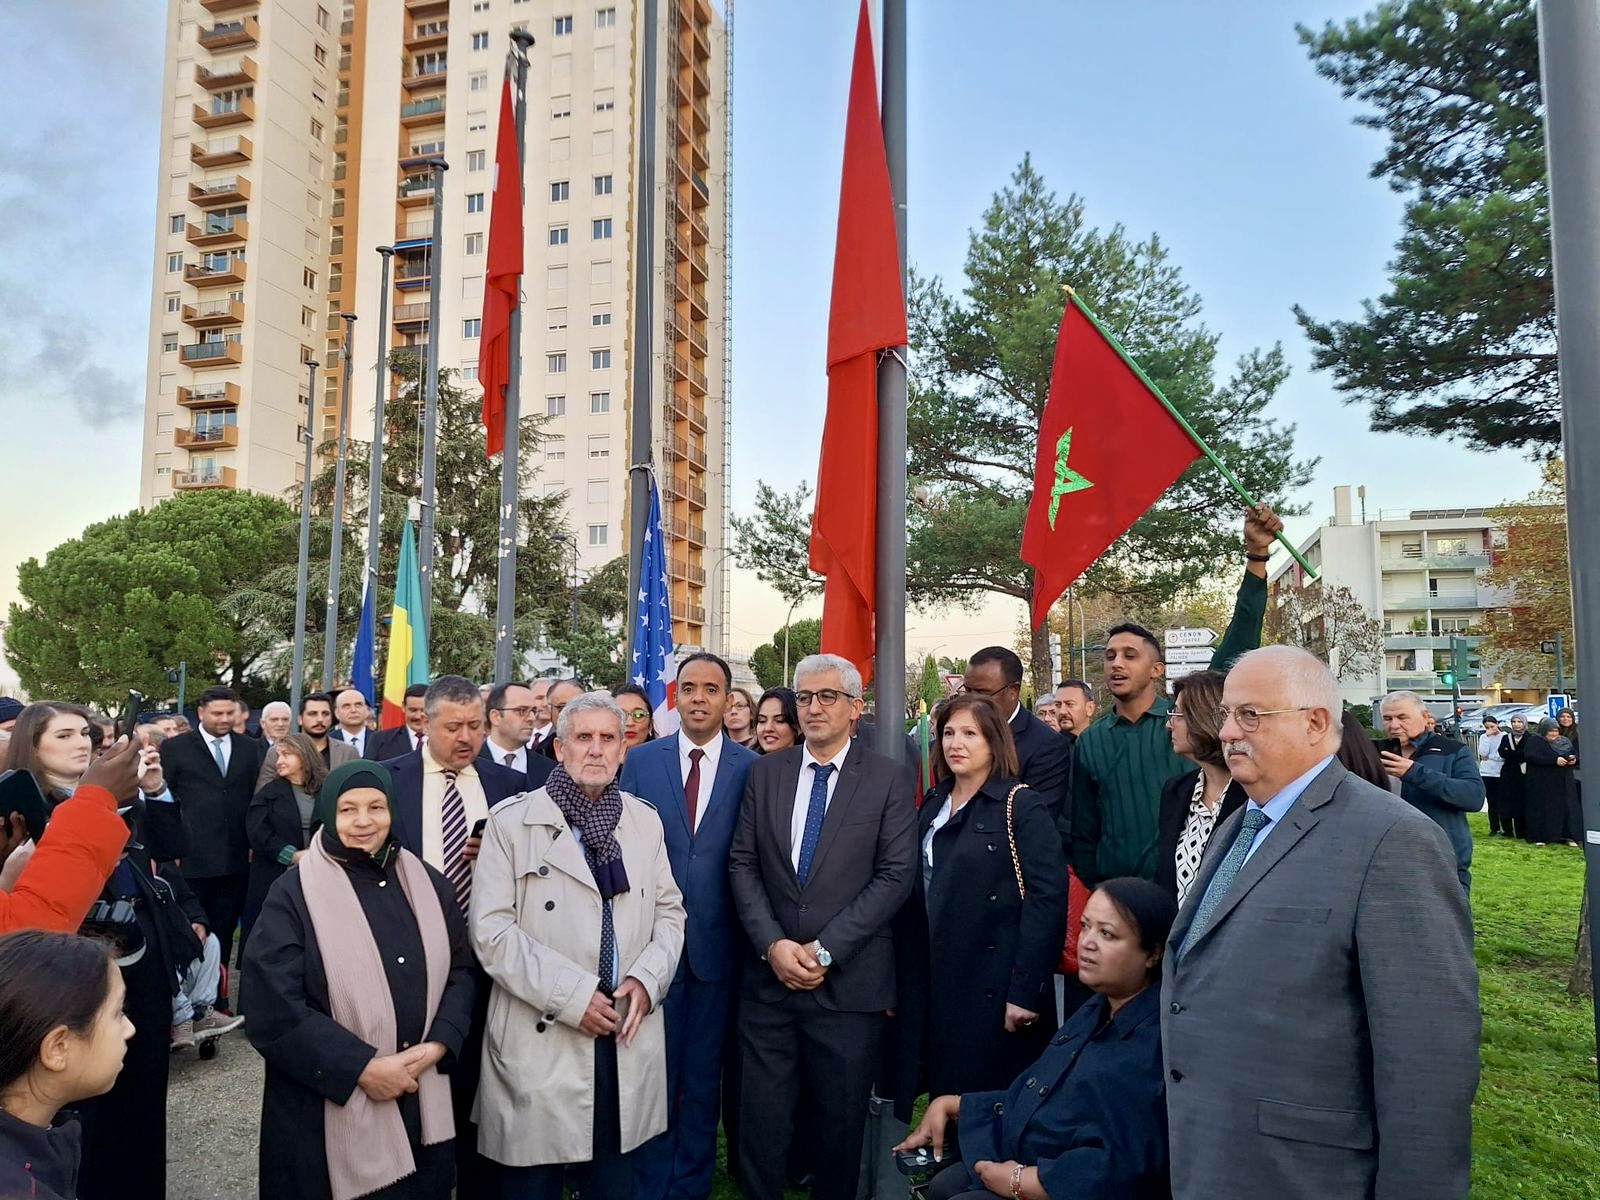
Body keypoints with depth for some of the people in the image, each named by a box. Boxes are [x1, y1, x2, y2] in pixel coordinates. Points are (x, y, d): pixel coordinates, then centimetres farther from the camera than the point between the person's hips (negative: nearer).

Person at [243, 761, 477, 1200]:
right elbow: (274, 1008, -14)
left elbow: (462, 970, 7)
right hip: (330, 1114, -4)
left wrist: (437, 1046, -9)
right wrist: (362, 1067, -17)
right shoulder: (294, 893, -7)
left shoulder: (429, 885, 5)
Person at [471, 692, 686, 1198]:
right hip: (542, 1039, -3)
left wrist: (647, 977, -7)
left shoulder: (645, 820, 9)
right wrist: (571, 995, -16)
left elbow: (669, 910, 11)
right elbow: (491, 929, -11)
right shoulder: (512, 821, -5)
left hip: (626, 1034, 4)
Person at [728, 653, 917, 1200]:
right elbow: (742, 864, 4)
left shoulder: (890, 779, -2)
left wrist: (824, 950, -13)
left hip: (848, 983, -2)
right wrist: (773, 944, -9)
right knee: (761, 1118, 9)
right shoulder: (766, 772, 6)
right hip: (769, 976, 2)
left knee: (842, 1123, 12)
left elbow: (895, 876, -8)